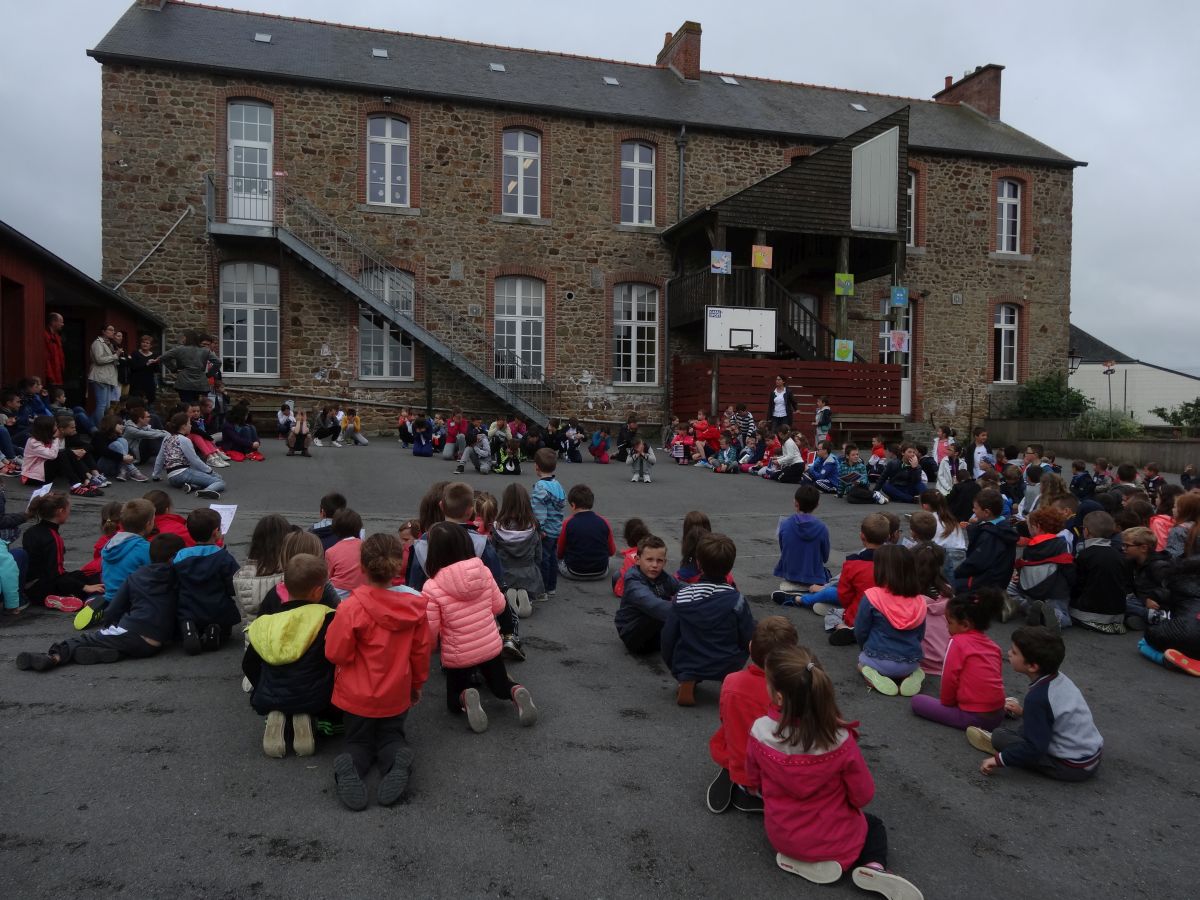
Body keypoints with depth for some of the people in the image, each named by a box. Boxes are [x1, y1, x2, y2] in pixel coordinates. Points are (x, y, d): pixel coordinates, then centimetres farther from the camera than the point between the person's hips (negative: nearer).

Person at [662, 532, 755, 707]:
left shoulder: (682, 596, -12)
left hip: (686, 667, 0)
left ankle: (687, 681, 3)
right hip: (727, 667, 0)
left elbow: (667, 638, -5)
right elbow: (749, 639, -7)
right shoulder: (736, 599, -16)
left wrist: (673, 666, 13)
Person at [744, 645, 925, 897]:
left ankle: (800, 861, 10)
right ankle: (873, 867, 1)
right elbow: (863, 795, -14)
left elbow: (754, 782, -5)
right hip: (832, 837, -2)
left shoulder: (760, 733, -25)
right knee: (874, 826, 29)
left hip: (781, 836, 2)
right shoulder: (841, 741, -30)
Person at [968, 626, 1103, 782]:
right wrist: (1023, 712, 16)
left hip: (1073, 768, -9)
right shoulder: (1060, 679, -1)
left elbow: (1035, 747, -25)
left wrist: (1000, 759, -18)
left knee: (999, 736, -9)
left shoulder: (1037, 697, -25)